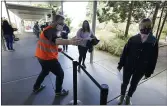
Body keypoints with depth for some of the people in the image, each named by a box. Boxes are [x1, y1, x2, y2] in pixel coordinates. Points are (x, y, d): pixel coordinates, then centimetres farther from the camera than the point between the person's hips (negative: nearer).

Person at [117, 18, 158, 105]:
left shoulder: (154, 42, -7)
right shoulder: (133, 39, -10)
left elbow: (153, 59, -2)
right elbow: (125, 52, -6)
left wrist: (149, 72, 0)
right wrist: (120, 64, -4)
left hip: (140, 70, 1)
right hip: (128, 67, -1)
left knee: (133, 85, 19)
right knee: (125, 83, 14)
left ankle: (128, 97, 45)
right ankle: (122, 96, 41)